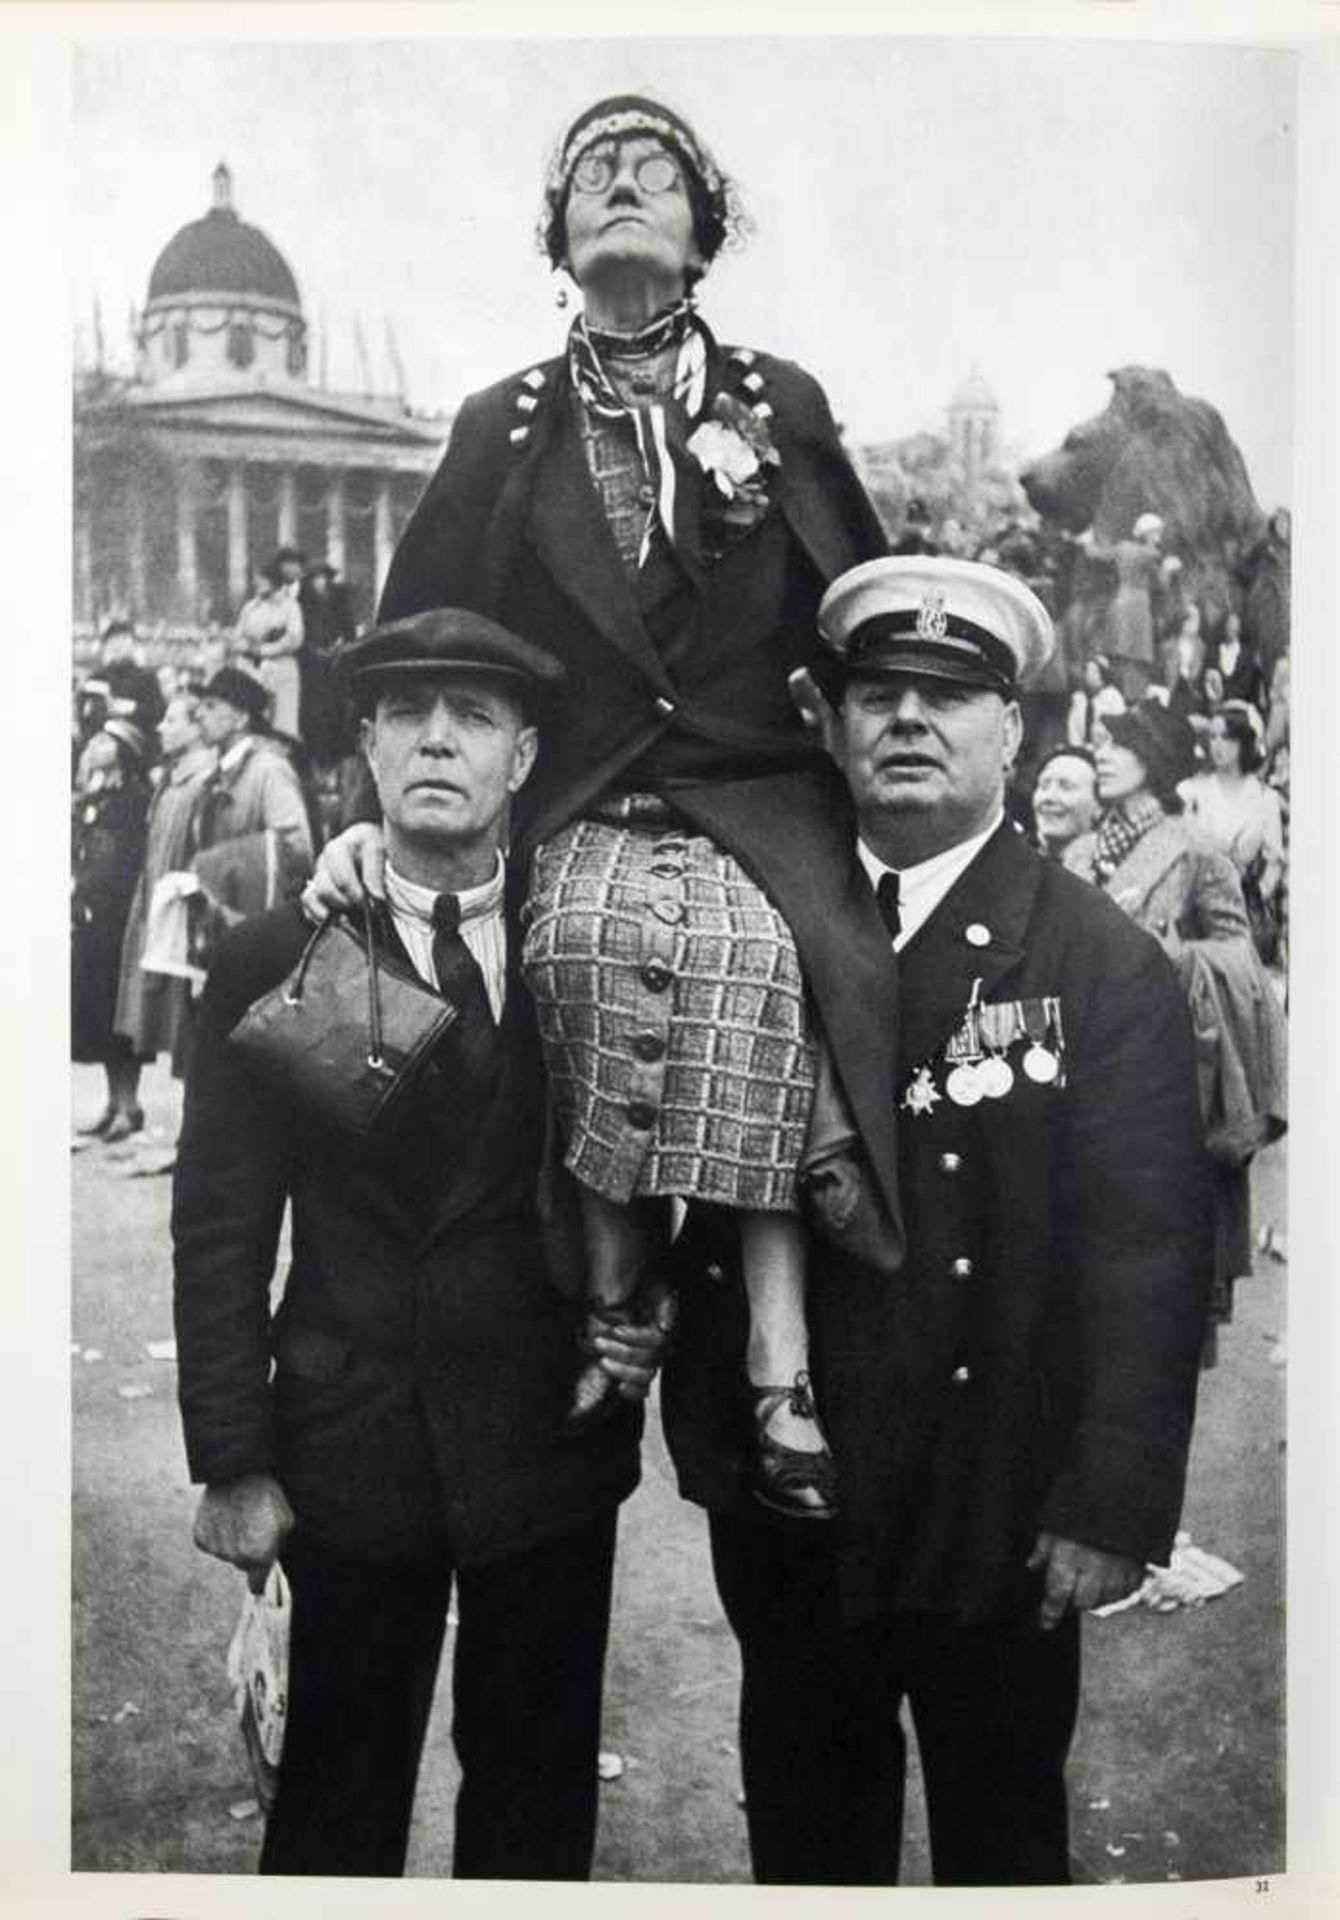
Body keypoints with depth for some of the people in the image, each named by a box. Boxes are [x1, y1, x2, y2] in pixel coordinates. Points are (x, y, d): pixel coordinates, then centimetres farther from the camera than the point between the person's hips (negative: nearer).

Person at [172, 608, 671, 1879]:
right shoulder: (272, 961, -5)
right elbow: (221, 1237, -5)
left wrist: (654, 1302, -7)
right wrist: (233, 1464, -7)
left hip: (552, 1446, 2)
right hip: (351, 1450, -1)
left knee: (539, 1790, 16)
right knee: (337, 1789, 14)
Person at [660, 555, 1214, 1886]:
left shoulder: (1103, 962, -10)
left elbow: (1149, 1247, -13)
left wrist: (1114, 1502, -15)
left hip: (996, 1508, -2)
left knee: (1001, 1824, 19)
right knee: (802, 1812, 23)